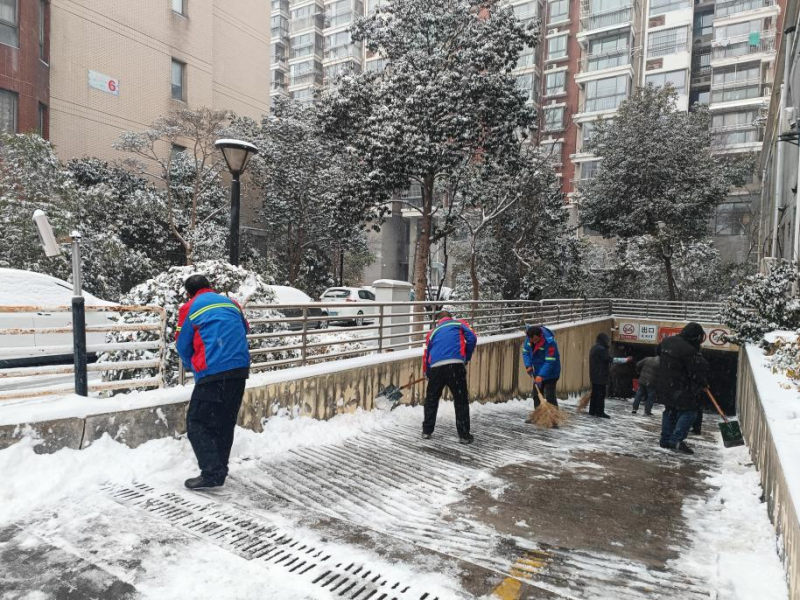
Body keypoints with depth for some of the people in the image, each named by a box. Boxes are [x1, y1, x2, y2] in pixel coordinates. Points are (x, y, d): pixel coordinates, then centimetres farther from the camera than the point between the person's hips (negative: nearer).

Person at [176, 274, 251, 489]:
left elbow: (182, 345, 10)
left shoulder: (190, 308, 6)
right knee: (225, 423, 16)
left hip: (213, 372, -5)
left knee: (197, 422, 4)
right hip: (240, 369, 6)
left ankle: (212, 473, -3)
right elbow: (244, 329, 28)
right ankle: (219, 471, 22)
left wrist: (192, 366, 29)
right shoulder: (230, 302, 18)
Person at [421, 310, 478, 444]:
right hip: (455, 365, -2)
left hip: (436, 367, 3)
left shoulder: (433, 331, 28)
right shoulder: (460, 324, 22)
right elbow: (472, 339, 5)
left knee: (431, 399, 20)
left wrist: (426, 373, 39)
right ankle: (464, 435, 10)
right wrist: (466, 358, 17)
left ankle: (427, 431, 26)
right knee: (461, 401, 8)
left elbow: (426, 354, 26)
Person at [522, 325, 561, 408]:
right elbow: (526, 352, 3)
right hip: (537, 373, 7)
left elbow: (550, 361, -29)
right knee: (536, 395, 14)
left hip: (550, 373, -7)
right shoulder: (529, 337, -9)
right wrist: (528, 365, -10)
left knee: (550, 396, -11)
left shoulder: (549, 342, -28)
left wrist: (541, 375, -33)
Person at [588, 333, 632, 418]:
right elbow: (611, 360, -17)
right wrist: (626, 359, -10)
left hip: (595, 376, 10)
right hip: (600, 376, -10)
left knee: (595, 393, 12)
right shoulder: (601, 349, -16)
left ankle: (592, 411, 15)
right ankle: (600, 412, -3)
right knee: (601, 394, -6)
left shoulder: (595, 348, 18)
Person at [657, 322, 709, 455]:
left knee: (670, 410, 18)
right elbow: (698, 370, -15)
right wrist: (704, 384, 5)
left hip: (664, 384, 9)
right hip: (680, 388, -8)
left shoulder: (668, 341, 4)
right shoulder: (688, 350, -22)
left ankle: (665, 439, 23)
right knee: (689, 412, 0)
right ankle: (676, 440, -7)